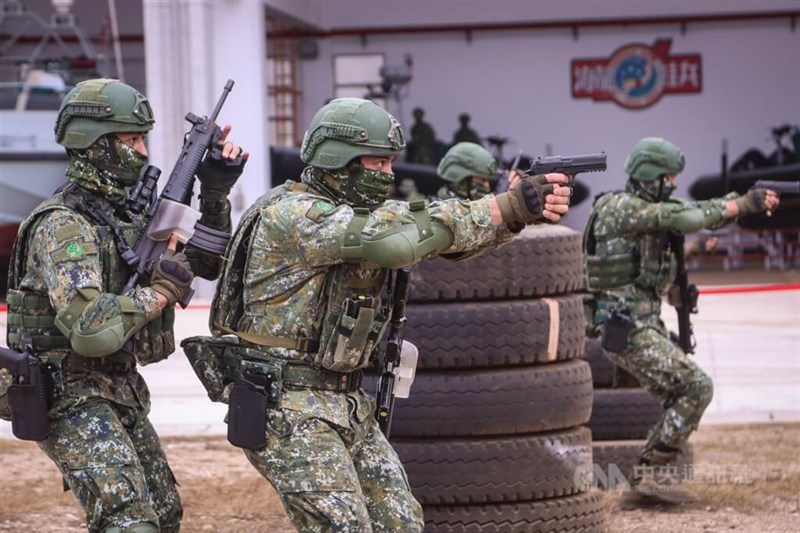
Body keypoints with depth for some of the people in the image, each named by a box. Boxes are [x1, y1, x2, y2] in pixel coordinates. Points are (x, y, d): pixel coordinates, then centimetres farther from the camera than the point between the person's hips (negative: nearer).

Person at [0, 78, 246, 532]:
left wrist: (216, 193, 6)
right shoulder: (64, 226, -19)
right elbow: (88, 329, -32)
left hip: (121, 391, 10)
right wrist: (161, 291, -20)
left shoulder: (125, 216, 10)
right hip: (72, 398, -10)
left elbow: (207, 264, 20)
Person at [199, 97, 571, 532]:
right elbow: (396, 237, -28)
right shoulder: (292, 215, -18)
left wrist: (521, 210, -16)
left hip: (348, 406, 9)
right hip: (287, 409, -9)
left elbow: (439, 236, 3)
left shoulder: (357, 214, 11)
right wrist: (509, 206, -27)